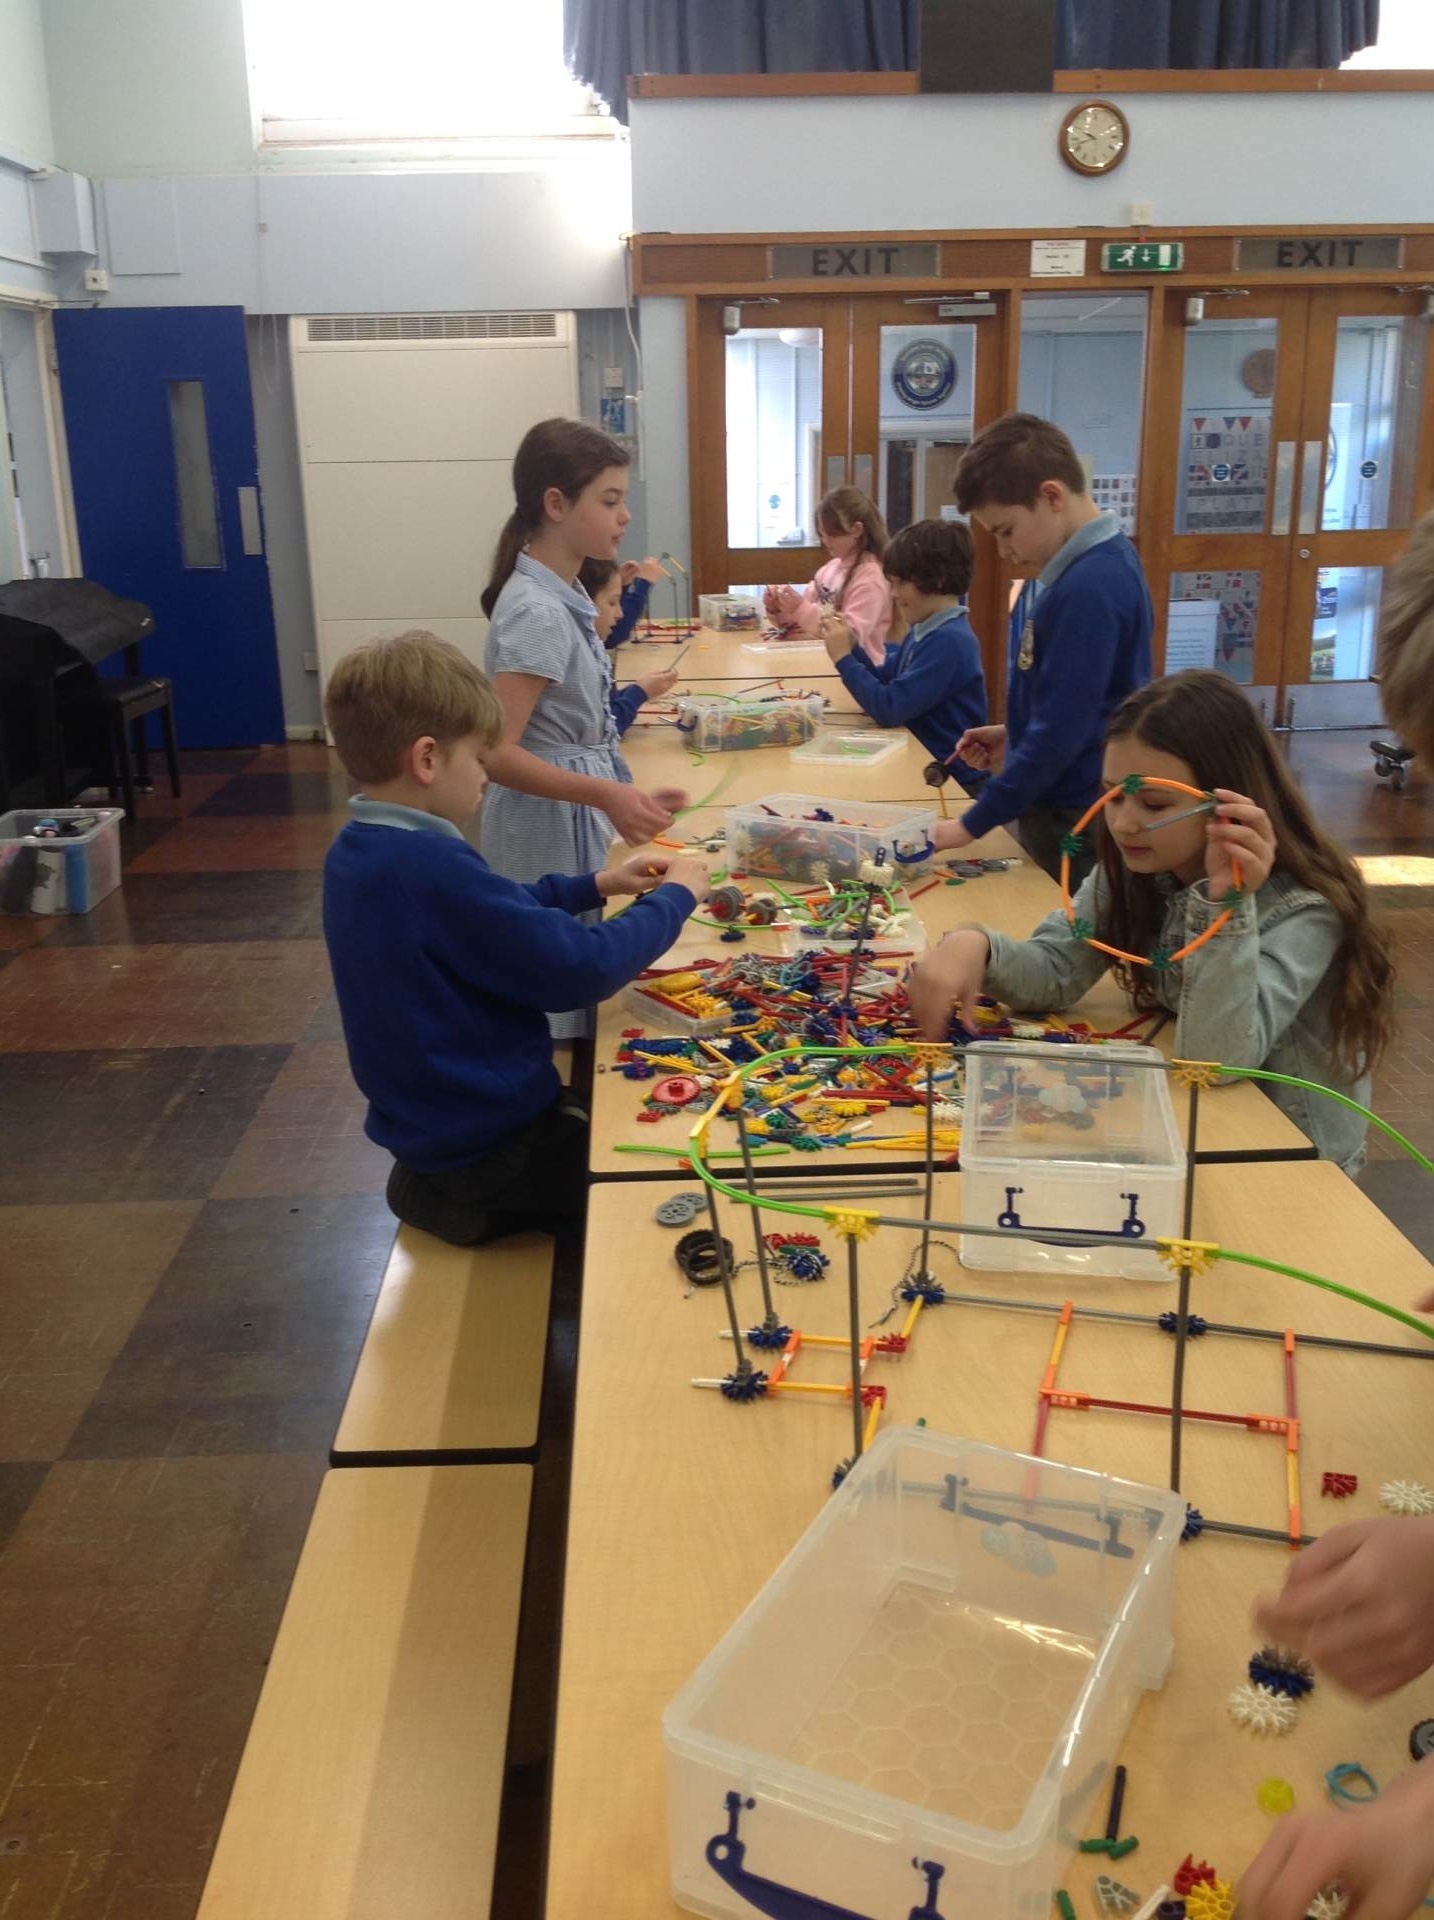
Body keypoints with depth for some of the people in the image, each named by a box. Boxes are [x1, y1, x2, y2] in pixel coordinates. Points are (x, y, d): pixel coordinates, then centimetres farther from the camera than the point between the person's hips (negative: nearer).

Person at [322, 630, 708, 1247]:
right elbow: (584, 969, -28)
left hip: (427, 1119, 9)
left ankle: (445, 1180, 22)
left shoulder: (354, 853, 0)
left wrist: (593, 886, 7)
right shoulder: (431, 870, -31)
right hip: (488, 1143, -9)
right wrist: (673, 898, -12)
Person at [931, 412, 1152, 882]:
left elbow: (1062, 730, -25)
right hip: (1053, 807, 9)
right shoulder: (1074, 568, 6)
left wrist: (973, 823, -19)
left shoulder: (1090, 586, -24)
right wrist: (1013, 737, 4)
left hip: (1077, 822, -9)